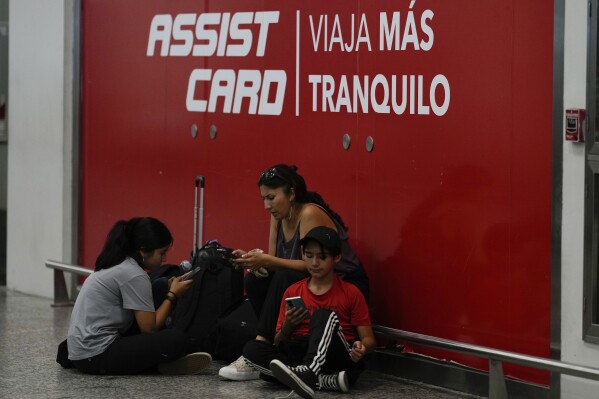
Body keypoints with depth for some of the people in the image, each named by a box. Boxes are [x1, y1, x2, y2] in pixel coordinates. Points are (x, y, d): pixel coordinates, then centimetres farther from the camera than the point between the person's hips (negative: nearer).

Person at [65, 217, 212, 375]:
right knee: (179, 339, -23)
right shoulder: (134, 275, -16)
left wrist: (169, 289, 10)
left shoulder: (115, 265, 13)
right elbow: (150, 328, -13)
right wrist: (172, 295, 0)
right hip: (96, 357, -10)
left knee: (161, 286, 11)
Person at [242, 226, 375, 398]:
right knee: (251, 349, -22)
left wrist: (362, 348, -20)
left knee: (323, 315, -30)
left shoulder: (351, 293, 5)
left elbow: (368, 338, 4)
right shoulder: (292, 292, 13)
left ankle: (306, 374, -58)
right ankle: (327, 380, -33)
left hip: (340, 359, -3)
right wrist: (287, 326, -10)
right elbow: (279, 343, 13)